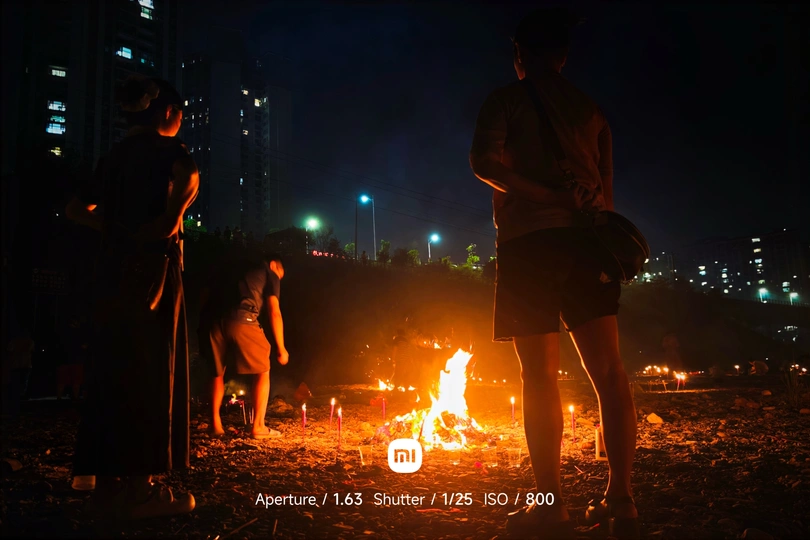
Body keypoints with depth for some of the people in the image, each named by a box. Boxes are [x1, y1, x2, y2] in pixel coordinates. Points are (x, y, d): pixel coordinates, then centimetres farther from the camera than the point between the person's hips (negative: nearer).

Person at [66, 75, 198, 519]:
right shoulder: (165, 146, -2)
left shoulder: (115, 155, 19)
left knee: (113, 369, 8)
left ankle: (108, 485, 12)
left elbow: (77, 209, 23)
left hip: (113, 268, 7)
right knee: (151, 369, -4)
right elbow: (189, 178, -22)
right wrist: (171, 220, -8)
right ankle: (139, 489, -2)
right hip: (152, 266, -7)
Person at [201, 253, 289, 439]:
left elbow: (206, 293, 22)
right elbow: (274, 313, 8)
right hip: (241, 322, -5)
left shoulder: (235, 269, 34)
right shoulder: (270, 275, 19)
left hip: (213, 321, 5)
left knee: (217, 372, 23)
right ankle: (258, 427, 9)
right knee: (262, 371, 12)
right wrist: (281, 348, 10)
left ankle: (215, 425, 21)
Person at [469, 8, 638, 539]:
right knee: (608, 371, 1)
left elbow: (484, 161, -11)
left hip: (529, 240, -4)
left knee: (540, 375, -3)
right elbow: (607, 187, 19)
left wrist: (549, 196, -10)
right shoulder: (592, 109, 20)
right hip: (587, 239, 4)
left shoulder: (507, 99, 7)